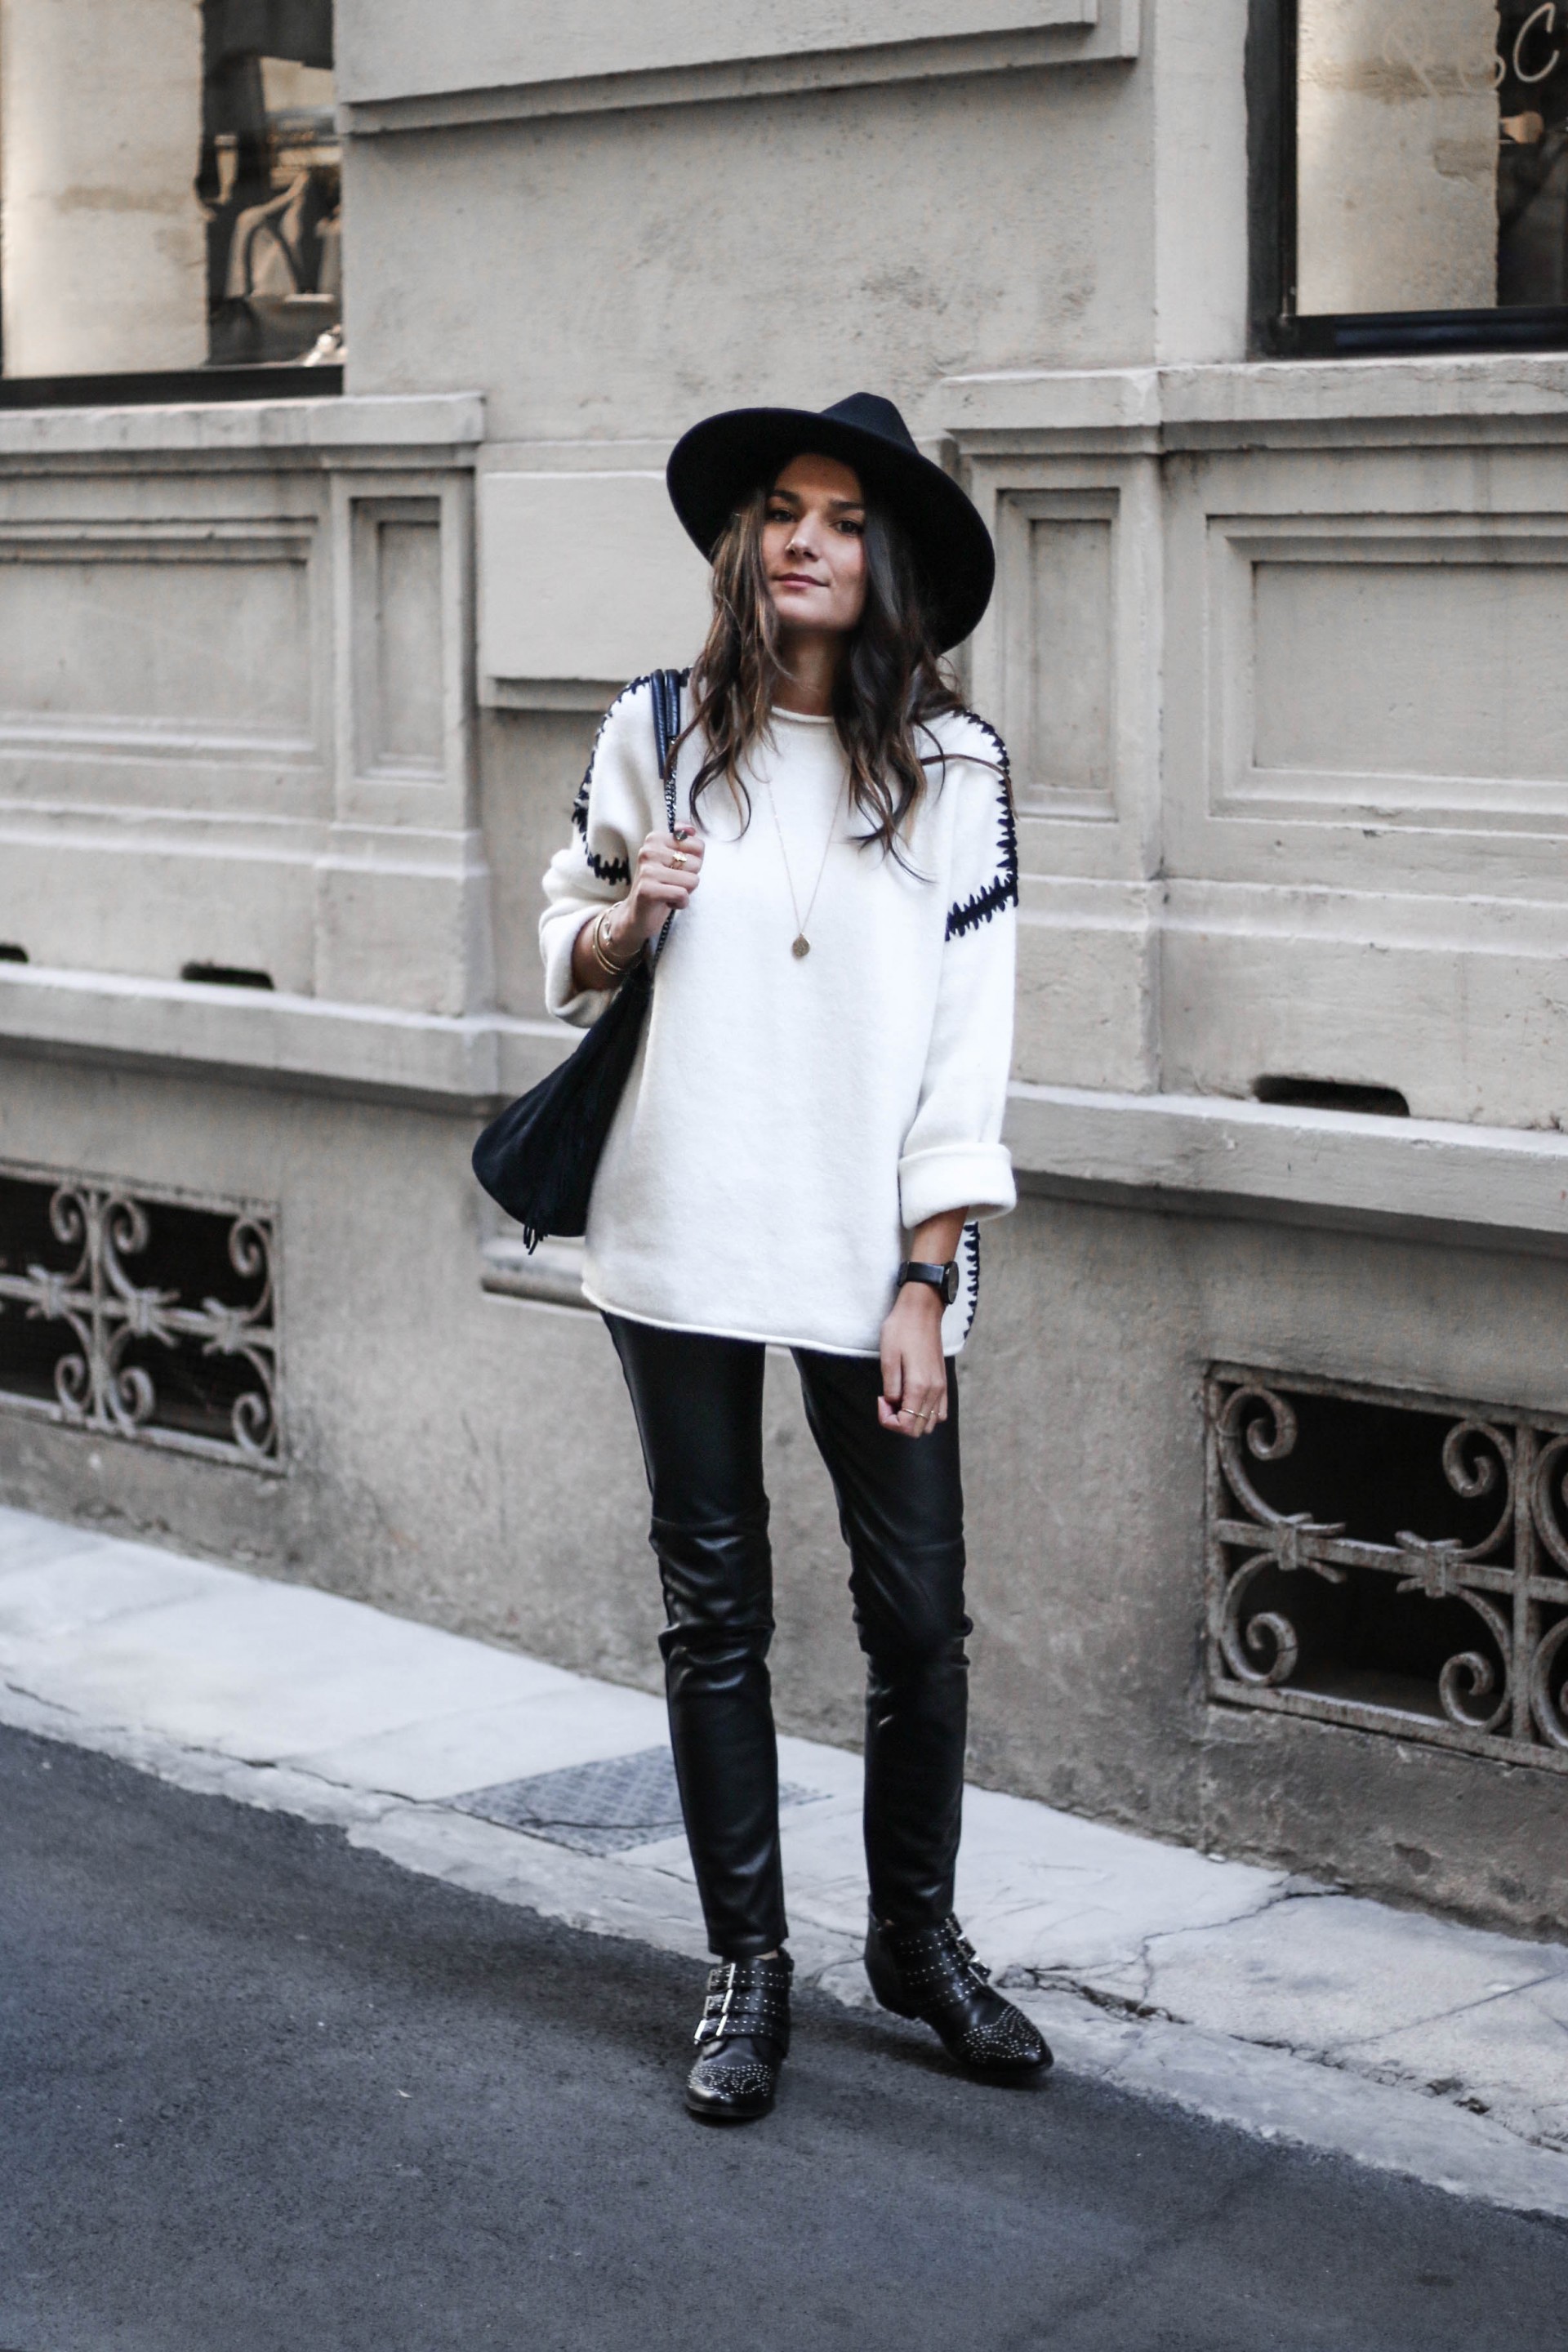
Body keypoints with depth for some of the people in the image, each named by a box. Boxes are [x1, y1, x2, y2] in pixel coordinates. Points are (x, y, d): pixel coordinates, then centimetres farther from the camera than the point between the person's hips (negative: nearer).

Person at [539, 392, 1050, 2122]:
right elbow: (568, 957, 14)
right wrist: (628, 917, -10)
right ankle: (748, 1963, 20)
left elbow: (968, 1038, -3)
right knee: (715, 1608, 8)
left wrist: (927, 1283, -8)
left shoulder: (953, 765, -1)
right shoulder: (655, 732, 3)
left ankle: (917, 1937, 24)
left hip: (866, 1249, -1)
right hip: (681, 1235, 1)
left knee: (919, 1614, 3)